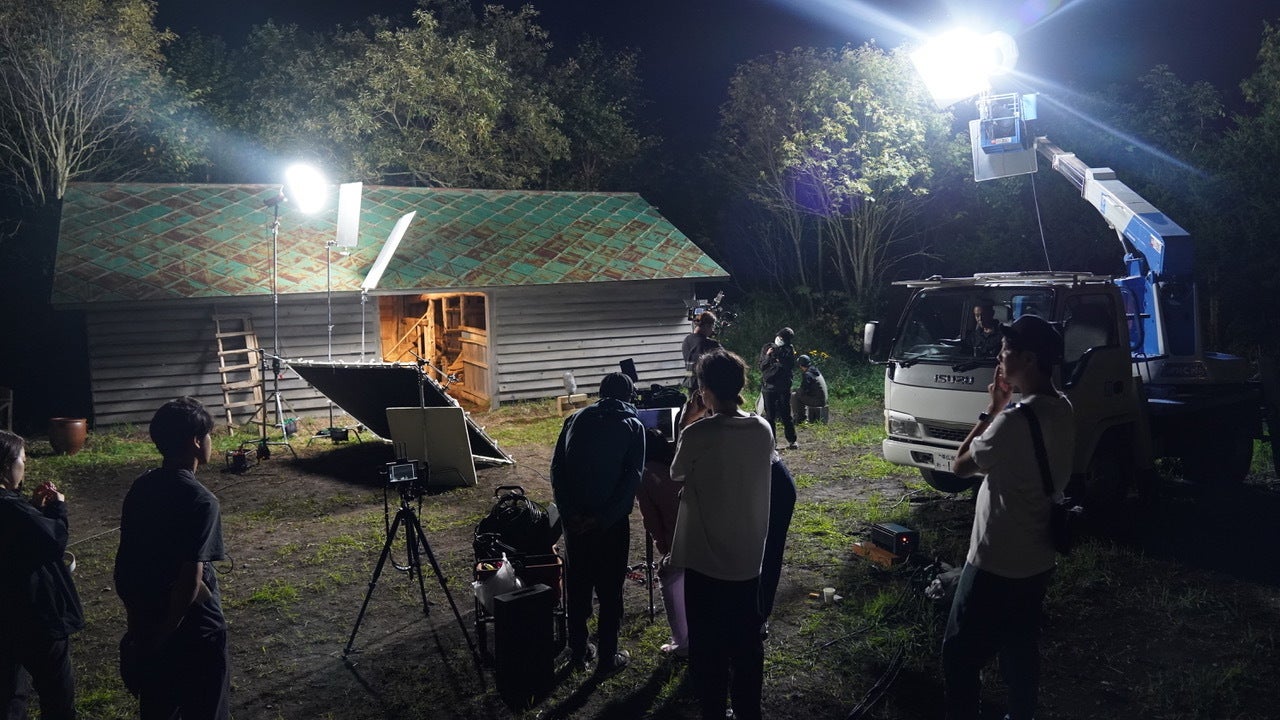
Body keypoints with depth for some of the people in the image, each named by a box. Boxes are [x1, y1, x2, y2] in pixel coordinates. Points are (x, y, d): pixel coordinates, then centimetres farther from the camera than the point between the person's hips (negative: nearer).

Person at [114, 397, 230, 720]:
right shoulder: (200, 501, -23)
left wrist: (139, 618, 14)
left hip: (147, 621, 7)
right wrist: (162, 635, -15)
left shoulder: (140, 488, 0)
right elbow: (190, 580, -26)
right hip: (191, 627, -7)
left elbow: (125, 563, 6)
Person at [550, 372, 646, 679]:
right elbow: (632, 478, -12)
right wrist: (605, 518, -13)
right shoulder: (633, 426, -1)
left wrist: (569, 512, -5)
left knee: (577, 586, 16)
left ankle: (578, 651, 28)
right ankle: (607, 658, 16)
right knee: (610, 591, 8)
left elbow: (557, 468, -2)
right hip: (611, 522, -3)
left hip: (575, 519, 3)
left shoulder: (576, 419, 7)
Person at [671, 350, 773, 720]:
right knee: (747, 642, 18)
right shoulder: (763, 429, -4)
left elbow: (677, 476, -2)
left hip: (705, 558, -5)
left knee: (708, 645, 10)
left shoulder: (697, 434, -19)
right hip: (749, 555, 5)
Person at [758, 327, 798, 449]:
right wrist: (768, 356, -13)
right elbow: (762, 367, 4)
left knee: (786, 415, 0)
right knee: (770, 416, 3)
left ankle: (792, 440, 9)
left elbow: (791, 366, -7)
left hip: (784, 387, -1)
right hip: (768, 386, 1)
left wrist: (779, 357, -18)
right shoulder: (767, 347, 5)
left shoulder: (789, 349, 4)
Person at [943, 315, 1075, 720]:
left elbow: (962, 465, -12)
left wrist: (992, 409, -7)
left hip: (996, 563, -9)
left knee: (961, 655, 3)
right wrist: (1002, 411, 3)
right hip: (1037, 559, 9)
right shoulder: (1061, 410, 2)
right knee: (1021, 648, 21)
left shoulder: (1015, 420, -26)